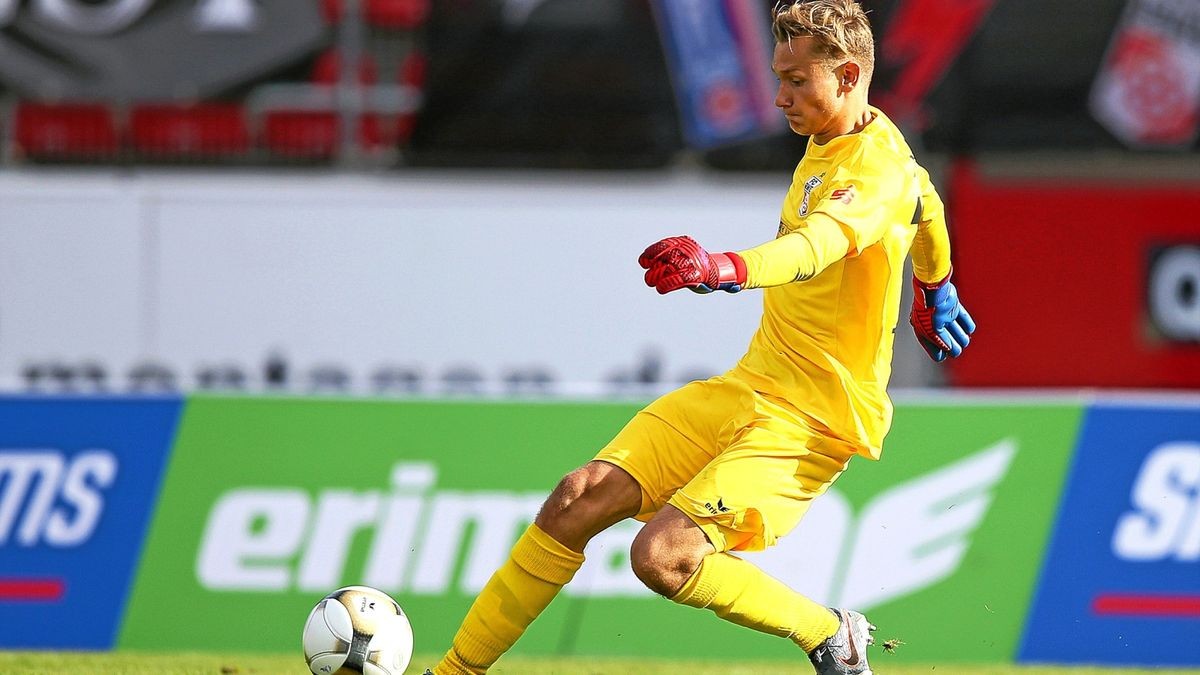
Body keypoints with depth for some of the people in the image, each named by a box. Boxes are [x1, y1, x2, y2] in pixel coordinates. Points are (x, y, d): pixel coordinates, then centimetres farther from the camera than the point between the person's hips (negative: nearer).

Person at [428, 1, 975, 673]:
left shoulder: (877, 170, -19)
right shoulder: (827, 141, 11)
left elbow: (817, 243, -41)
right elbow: (927, 202, 31)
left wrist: (723, 268, -60)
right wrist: (934, 292, 50)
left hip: (815, 419, -9)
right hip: (750, 385, 9)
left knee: (661, 556, -23)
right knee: (580, 500, -6)